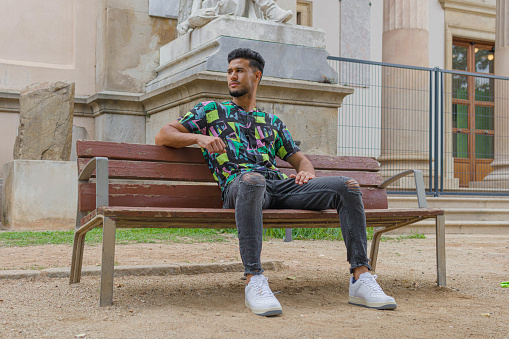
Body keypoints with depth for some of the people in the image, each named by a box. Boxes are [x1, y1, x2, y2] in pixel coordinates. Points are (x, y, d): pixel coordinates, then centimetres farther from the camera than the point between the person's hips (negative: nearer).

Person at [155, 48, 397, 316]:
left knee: (348, 187, -15)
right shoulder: (211, 110, 23)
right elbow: (163, 136, 17)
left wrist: (305, 172, 5)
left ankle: (361, 279, -20)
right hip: (237, 183, -4)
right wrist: (199, 136, -3)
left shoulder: (272, 122, 32)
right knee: (252, 179, -44)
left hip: (278, 184, 5)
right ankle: (254, 280, -45)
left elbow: (300, 159, 31)